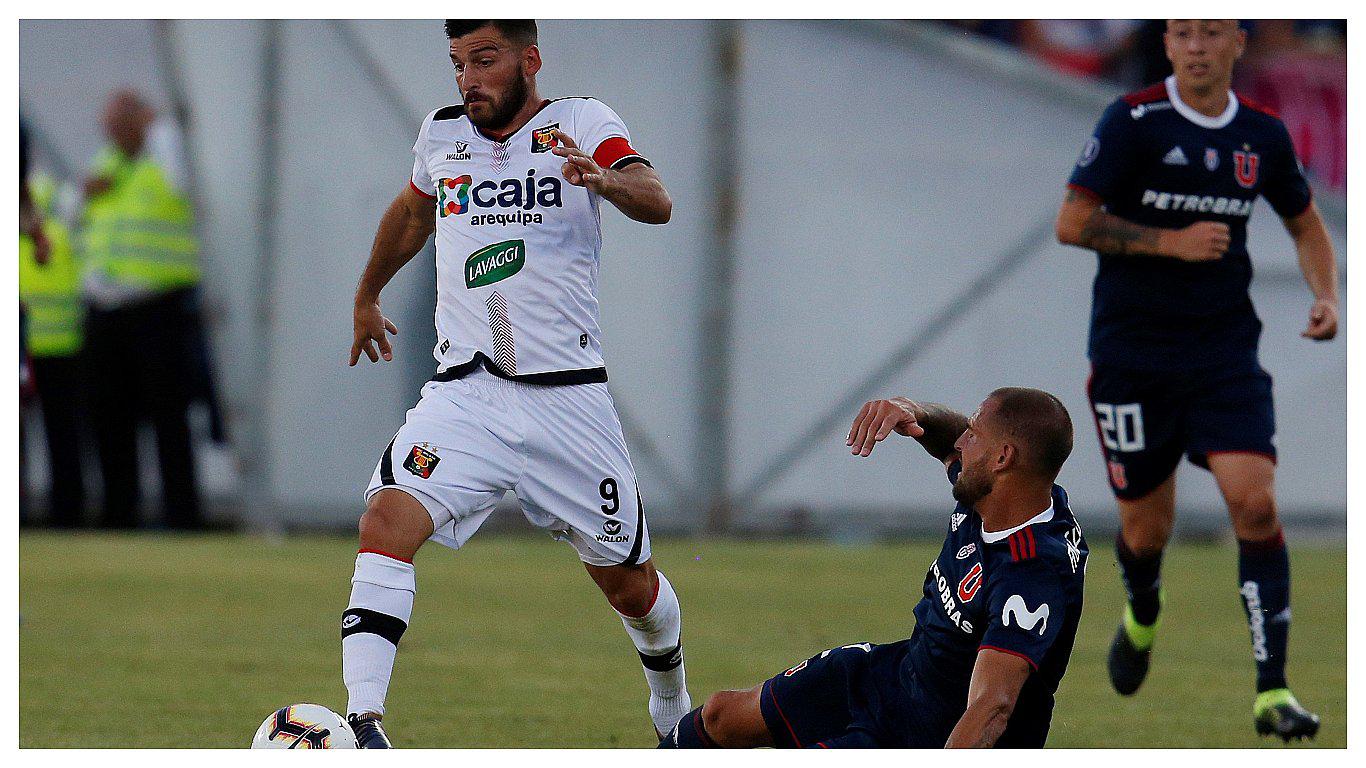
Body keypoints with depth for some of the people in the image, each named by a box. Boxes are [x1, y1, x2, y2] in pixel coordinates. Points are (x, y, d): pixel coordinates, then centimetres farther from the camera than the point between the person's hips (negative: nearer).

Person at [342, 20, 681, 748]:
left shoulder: (582, 122, -3)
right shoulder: (441, 136, 10)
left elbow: (656, 203, -22)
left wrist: (601, 178, -44)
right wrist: (366, 295, 46)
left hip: (568, 397, -2)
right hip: (465, 390, 2)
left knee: (628, 582, 8)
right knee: (389, 518, -24)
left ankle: (671, 697, 40)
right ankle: (361, 722, -29)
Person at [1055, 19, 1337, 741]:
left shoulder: (1262, 134, 4)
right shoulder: (1135, 120, -8)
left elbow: (1305, 222, 21)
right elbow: (1072, 222, -10)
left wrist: (1326, 297, 3)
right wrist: (1173, 241, -19)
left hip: (1226, 350, 2)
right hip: (1131, 352, -2)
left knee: (1255, 503, -16)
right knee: (1146, 528, 6)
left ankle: (1272, 692, -14)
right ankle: (1141, 616, 43)